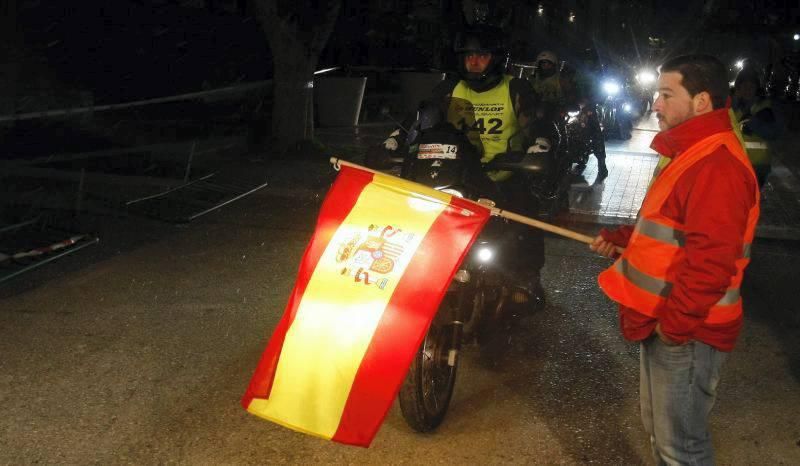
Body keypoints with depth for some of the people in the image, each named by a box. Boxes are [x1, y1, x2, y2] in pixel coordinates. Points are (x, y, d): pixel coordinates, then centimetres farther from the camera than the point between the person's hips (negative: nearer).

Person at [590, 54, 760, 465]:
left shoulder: (716, 165, -23)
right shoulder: (693, 154, 13)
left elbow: (711, 261, -29)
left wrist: (675, 323, -22)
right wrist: (620, 238, 15)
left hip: (685, 333, -11)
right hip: (664, 322, 11)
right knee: (658, 428, 24)